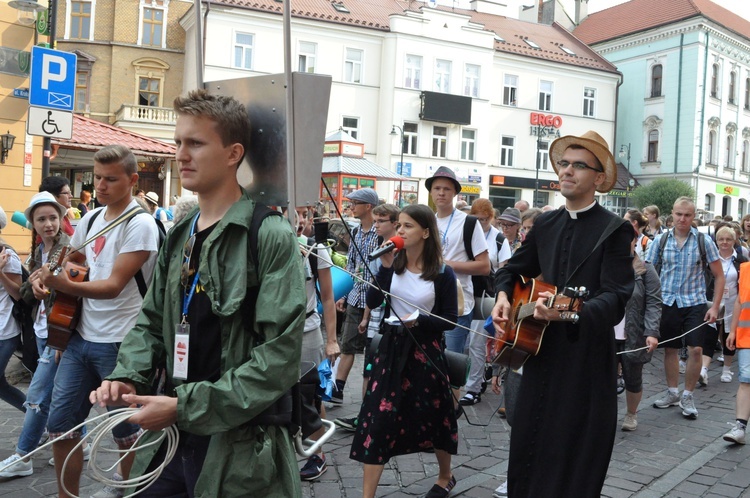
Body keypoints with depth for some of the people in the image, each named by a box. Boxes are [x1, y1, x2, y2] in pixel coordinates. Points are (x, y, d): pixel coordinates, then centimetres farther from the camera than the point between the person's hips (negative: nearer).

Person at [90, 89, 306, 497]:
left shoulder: (271, 237, -15)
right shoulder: (179, 237, 8)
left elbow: (279, 357, -20)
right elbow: (152, 322, 16)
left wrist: (185, 407, -21)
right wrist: (127, 378, -3)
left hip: (239, 449, -6)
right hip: (170, 437, 7)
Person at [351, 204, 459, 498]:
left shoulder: (442, 273, -10)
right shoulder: (394, 264, 0)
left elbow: (450, 320, -6)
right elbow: (372, 302, -10)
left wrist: (420, 320, -21)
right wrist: (384, 266, -16)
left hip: (425, 350, -3)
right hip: (392, 346, 3)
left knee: (432, 416, 13)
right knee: (378, 418, -1)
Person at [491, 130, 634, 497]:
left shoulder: (615, 229, -9)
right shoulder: (545, 224, 9)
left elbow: (616, 300, -19)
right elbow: (513, 270, 20)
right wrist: (503, 297, 0)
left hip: (586, 362, -5)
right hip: (541, 354, 6)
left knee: (574, 466, 7)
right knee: (527, 449, 16)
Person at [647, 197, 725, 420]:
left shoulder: (704, 241, -3)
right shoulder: (660, 240, 0)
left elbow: (719, 276, 1)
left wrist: (715, 306, -5)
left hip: (694, 303, -1)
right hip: (667, 302, 1)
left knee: (695, 350, -6)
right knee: (669, 349, 9)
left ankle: (688, 396, 11)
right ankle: (672, 393, 26)